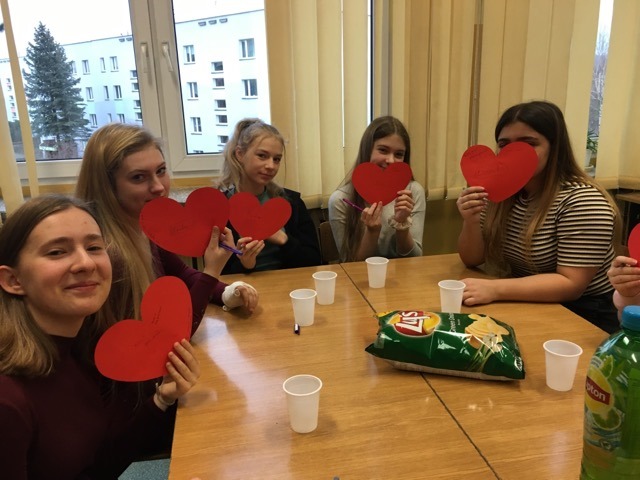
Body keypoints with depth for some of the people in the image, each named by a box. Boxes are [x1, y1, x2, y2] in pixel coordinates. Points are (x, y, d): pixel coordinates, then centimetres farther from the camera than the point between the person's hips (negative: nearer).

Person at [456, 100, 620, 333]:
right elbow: (473, 259, 1)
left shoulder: (583, 202, -19)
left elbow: (570, 284, -23)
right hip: (527, 309, 6)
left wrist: (494, 289, -33)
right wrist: (471, 222, -19)